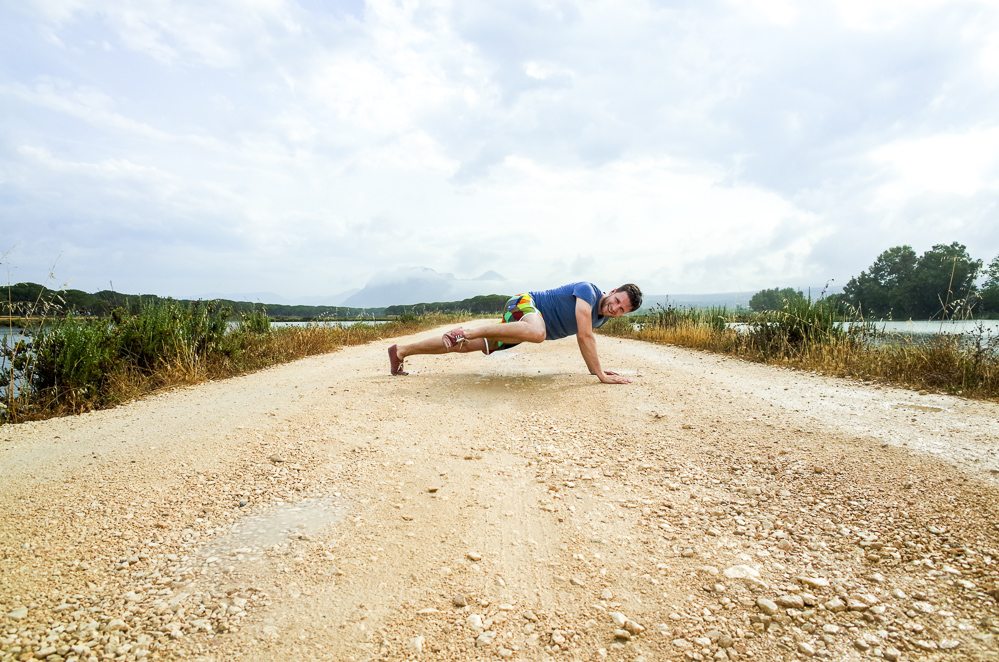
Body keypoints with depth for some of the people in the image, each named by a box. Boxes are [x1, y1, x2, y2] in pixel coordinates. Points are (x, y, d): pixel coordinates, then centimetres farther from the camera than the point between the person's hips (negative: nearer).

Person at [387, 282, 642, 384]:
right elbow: (585, 336, -28)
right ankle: (468, 331, -30)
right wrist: (602, 375, -28)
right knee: (537, 333, -44)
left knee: (466, 346, 8)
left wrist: (595, 368, 20)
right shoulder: (588, 290, -20)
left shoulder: (602, 316, 7)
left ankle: (401, 351, 17)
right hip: (525, 304, -8)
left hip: (527, 323, 9)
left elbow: (583, 340, 24)